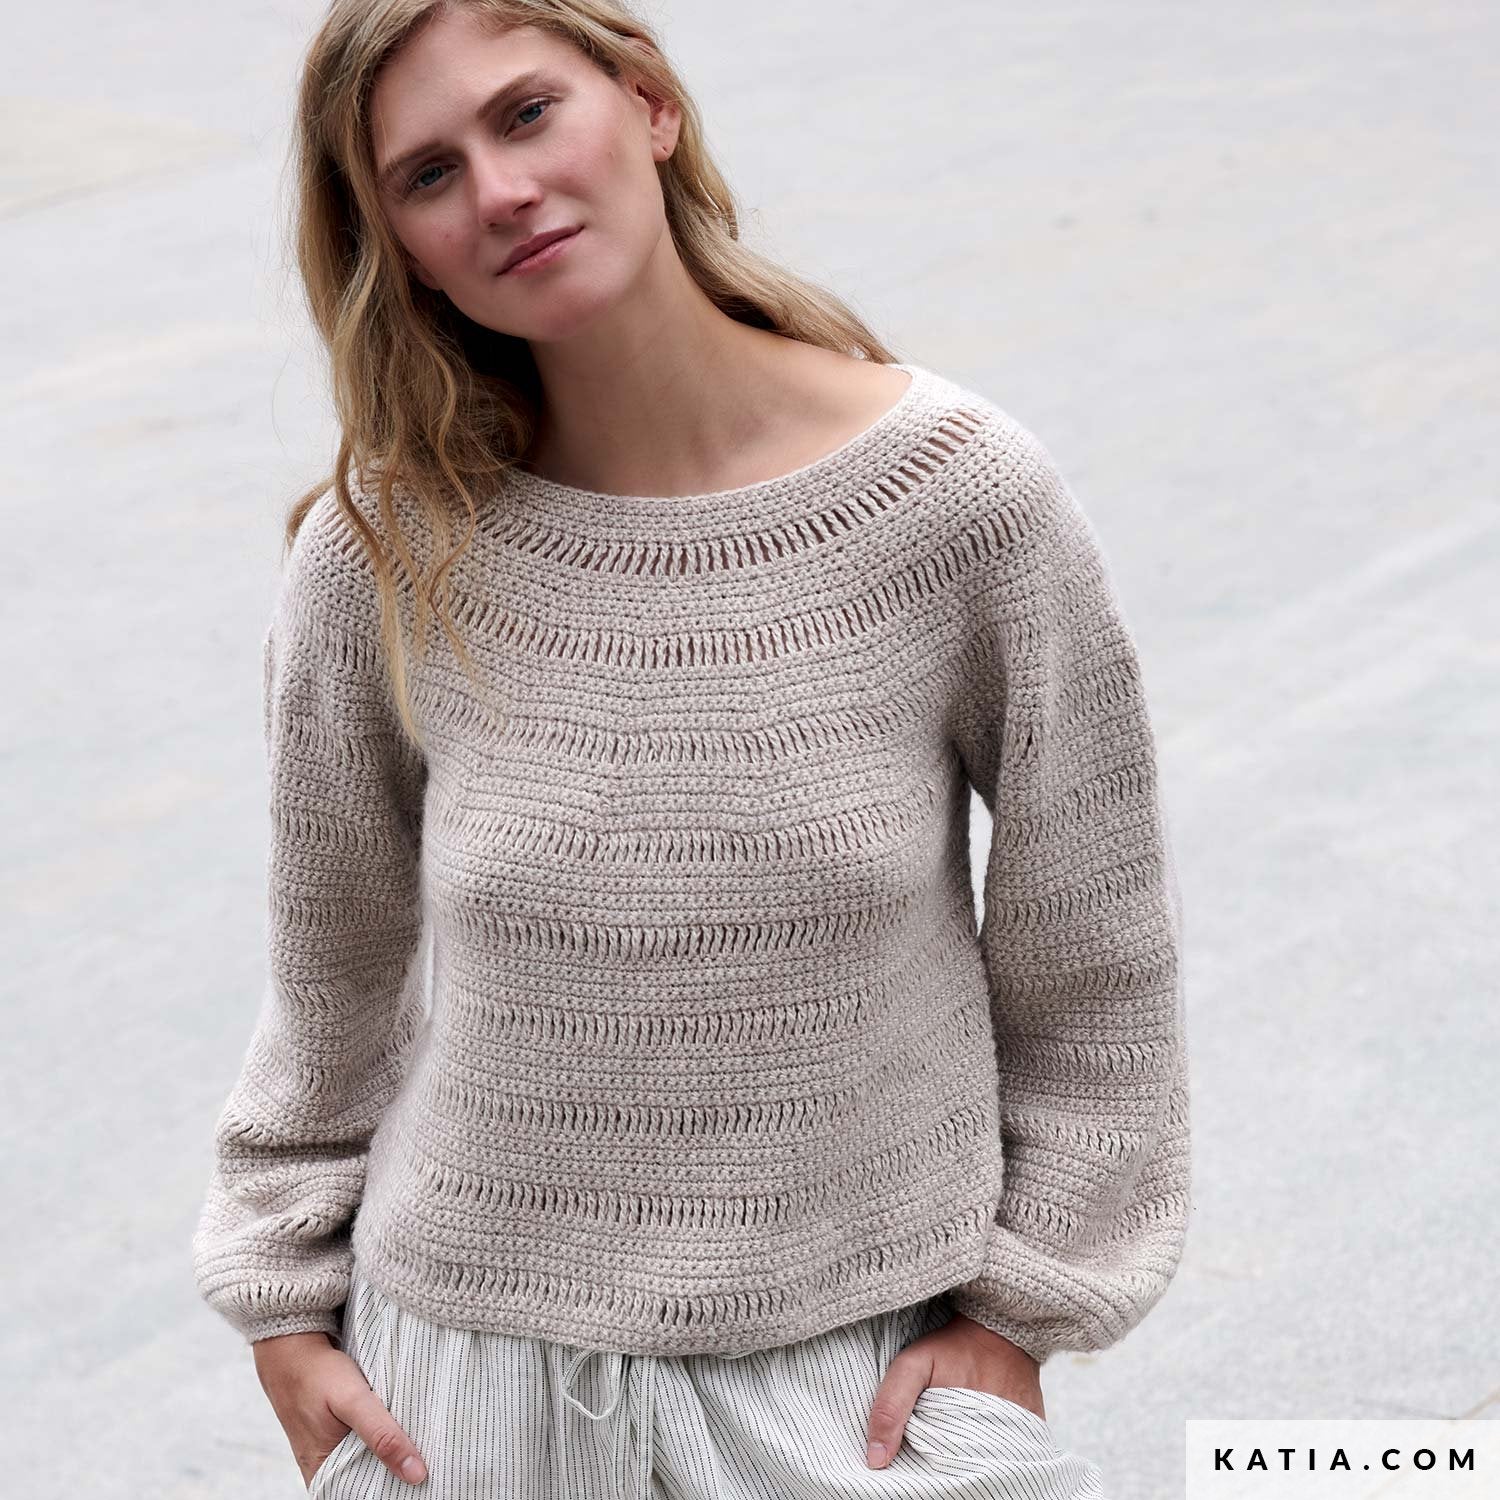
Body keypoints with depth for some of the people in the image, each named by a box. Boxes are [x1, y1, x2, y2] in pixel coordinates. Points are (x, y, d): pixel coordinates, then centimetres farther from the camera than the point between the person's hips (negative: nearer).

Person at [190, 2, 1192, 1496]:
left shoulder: (962, 494, -13)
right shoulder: (381, 558, -10)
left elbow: (1093, 946, -3)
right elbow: (336, 964, 6)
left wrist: (1016, 1310, -1)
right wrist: (287, 1298, 10)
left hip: (865, 1370, -1)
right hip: (477, 1367, 1)